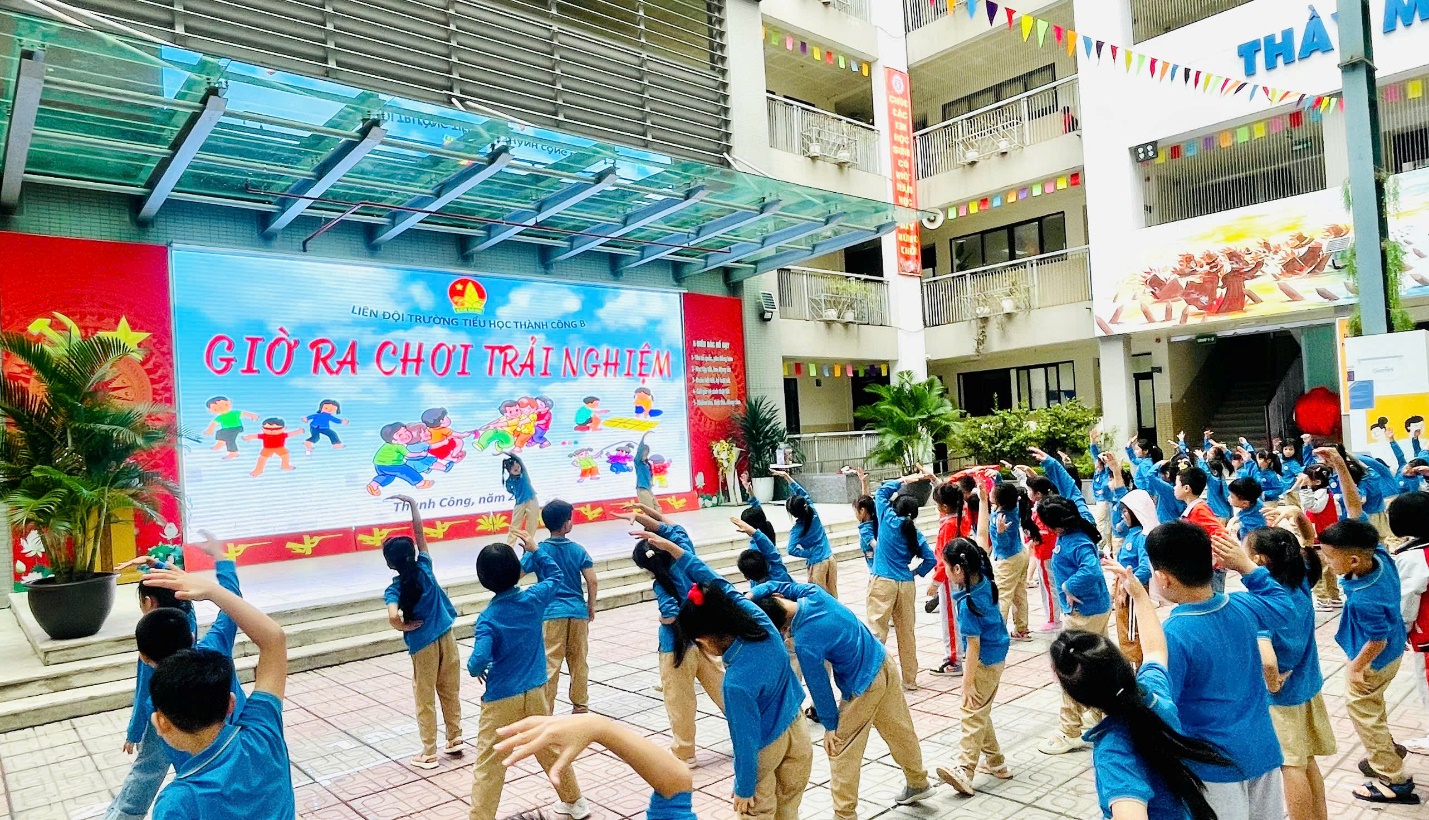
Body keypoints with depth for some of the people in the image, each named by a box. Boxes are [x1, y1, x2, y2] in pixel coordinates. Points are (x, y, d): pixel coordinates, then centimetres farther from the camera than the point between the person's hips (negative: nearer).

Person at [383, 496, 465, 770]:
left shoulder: (395, 589, -15)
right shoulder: (425, 568, -7)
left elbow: (393, 617, -34)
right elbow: (420, 533, 2)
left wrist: (405, 627, -13)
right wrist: (412, 504, 6)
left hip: (423, 644, -4)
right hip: (446, 637, 4)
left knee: (424, 699, 9)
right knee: (450, 691, 18)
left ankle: (429, 753, 17)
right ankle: (455, 739, 28)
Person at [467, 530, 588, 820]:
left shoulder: (487, 618, -17)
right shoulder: (533, 599, -8)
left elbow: (479, 661, -24)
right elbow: (555, 577, 13)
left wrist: (475, 670, -1)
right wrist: (535, 550, 13)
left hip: (501, 699, -4)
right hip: (534, 693, 5)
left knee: (488, 764, 3)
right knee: (550, 749, 22)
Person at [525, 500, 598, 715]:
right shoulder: (578, 550, -1)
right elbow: (593, 582, -5)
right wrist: (591, 606, 9)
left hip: (552, 613, -2)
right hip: (578, 611, 2)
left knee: (550, 664, 2)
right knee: (579, 662, 13)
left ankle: (545, 711, 3)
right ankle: (581, 706, 23)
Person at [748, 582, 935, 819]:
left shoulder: (805, 642, -26)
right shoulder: (813, 592, -11)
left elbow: (819, 686, -14)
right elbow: (774, 587, 4)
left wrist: (829, 725, 0)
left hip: (864, 687, -8)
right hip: (884, 663, 8)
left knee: (840, 749, 8)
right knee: (899, 730, 26)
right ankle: (918, 783, 45)